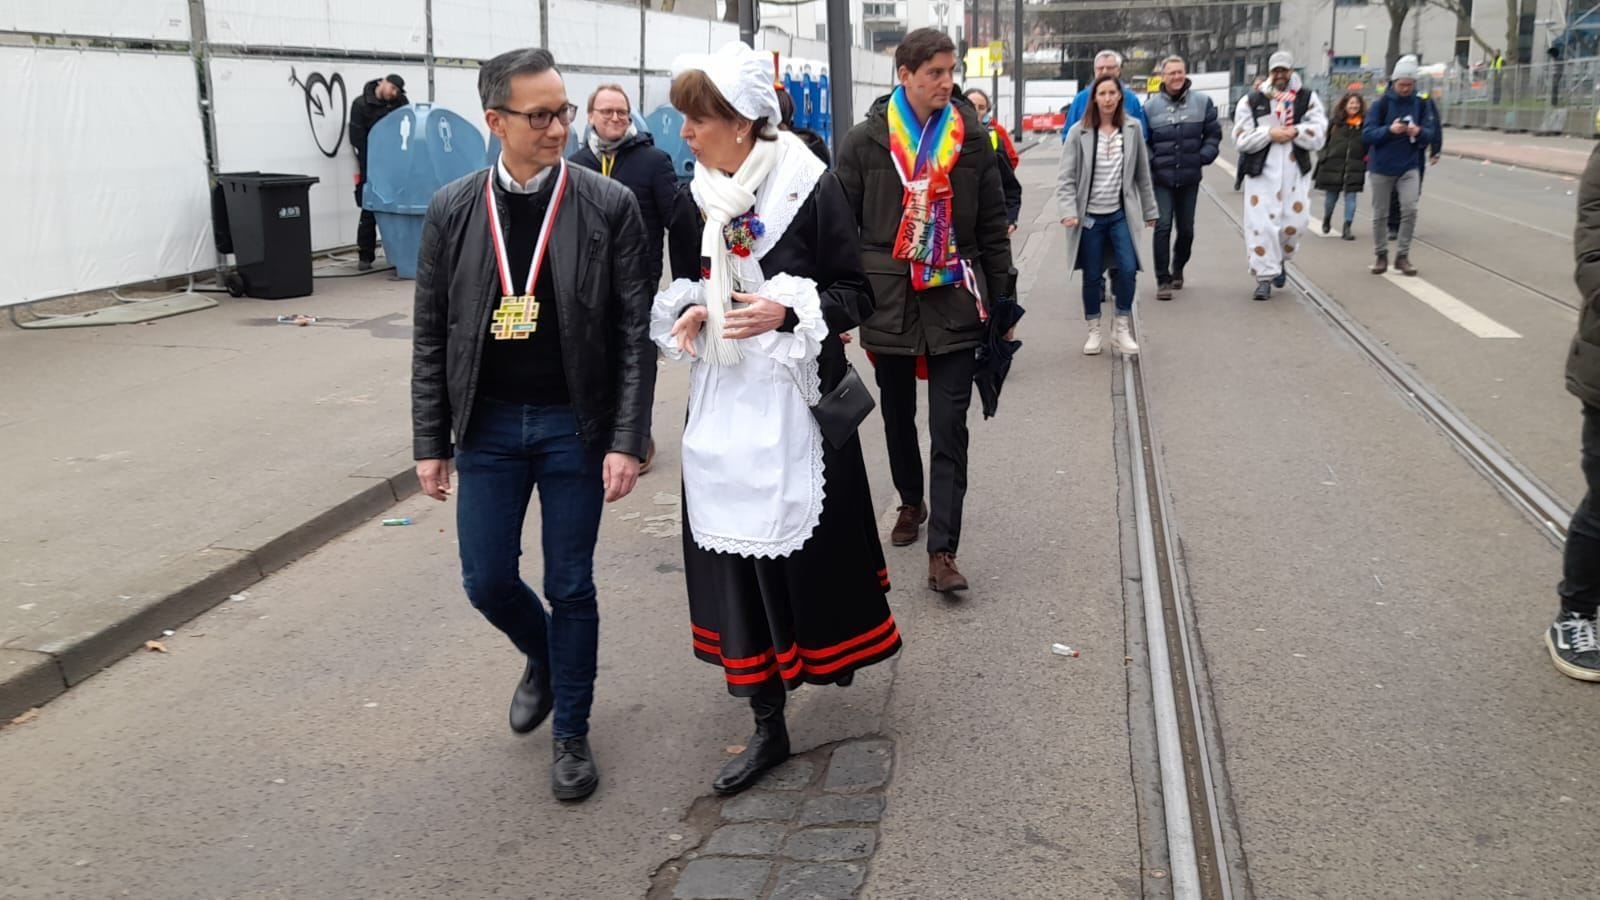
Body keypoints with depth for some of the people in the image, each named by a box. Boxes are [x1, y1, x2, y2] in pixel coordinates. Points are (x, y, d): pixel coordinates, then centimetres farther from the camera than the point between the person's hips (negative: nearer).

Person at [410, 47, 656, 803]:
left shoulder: (609, 206, -7)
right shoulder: (453, 210, -1)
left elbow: (635, 333, -7)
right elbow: (431, 336, 4)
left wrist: (627, 441, -12)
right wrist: (430, 443, 2)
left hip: (574, 425, -2)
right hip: (487, 425, 2)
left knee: (570, 588, 6)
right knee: (487, 581, 8)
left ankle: (571, 733, 25)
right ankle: (543, 657, 41)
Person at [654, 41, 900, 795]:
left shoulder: (811, 189, -11)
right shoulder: (693, 201, 4)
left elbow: (857, 295, -6)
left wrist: (787, 312, -21)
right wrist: (686, 316, -5)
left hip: (795, 399, -4)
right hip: (723, 401, 5)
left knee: (808, 543, 5)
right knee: (734, 552, 4)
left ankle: (831, 645, 38)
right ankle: (767, 724, 17)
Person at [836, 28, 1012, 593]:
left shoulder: (972, 140, 2)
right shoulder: (865, 143, -1)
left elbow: (993, 227, 7)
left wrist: (1002, 301, 6)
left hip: (954, 303, -1)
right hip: (887, 302, 1)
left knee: (949, 429, -5)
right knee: (898, 416, 16)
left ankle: (942, 551, -3)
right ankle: (911, 503, 40)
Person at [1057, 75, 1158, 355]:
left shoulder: (1132, 129, 2)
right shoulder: (1080, 132, -5)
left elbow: (1142, 174, 8)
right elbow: (1066, 177, -7)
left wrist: (1149, 210, 12)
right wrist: (1068, 210, -18)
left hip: (1121, 213, 1)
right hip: (1089, 215, -1)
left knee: (1128, 268, -11)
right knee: (1092, 276, 6)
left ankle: (1121, 329, 6)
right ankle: (1094, 331, 22)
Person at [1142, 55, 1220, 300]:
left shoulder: (1202, 102, 2)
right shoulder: (1151, 106, -2)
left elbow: (1213, 134, 7)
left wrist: (1204, 157, -6)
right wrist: (1151, 161, -9)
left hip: (1190, 178, 2)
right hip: (1161, 178, -2)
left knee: (1186, 228, 11)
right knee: (1163, 226, -11)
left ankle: (1178, 269, 35)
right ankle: (1163, 280, -4)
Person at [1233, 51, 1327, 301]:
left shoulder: (1308, 99, 6)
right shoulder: (1251, 101, 4)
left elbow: (1319, 135, 1)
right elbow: (1242, 138, -2)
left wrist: (1295, 132, -14)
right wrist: (1270, 133, -12)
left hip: (1295, 172, 1)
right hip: (1261, 172, -1)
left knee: (1295, 223, 3)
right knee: (1261, 224, -7)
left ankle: (1280, 261, 32)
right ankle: (1264, 278, 1)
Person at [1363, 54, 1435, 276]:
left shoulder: (1420, 104, 2)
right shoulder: (1381, 104, -6)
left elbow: (1430, 133, 3)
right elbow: (1367, 134, -11)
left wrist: (1419, 132, -21)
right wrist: (1389, 130, -28)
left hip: (1409, 167, 1)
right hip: (1381, 167, -1)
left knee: (1410, 209, -11)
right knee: (1380, 214, 6)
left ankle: (1403, 255, 1)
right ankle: (1381, 255, 21)